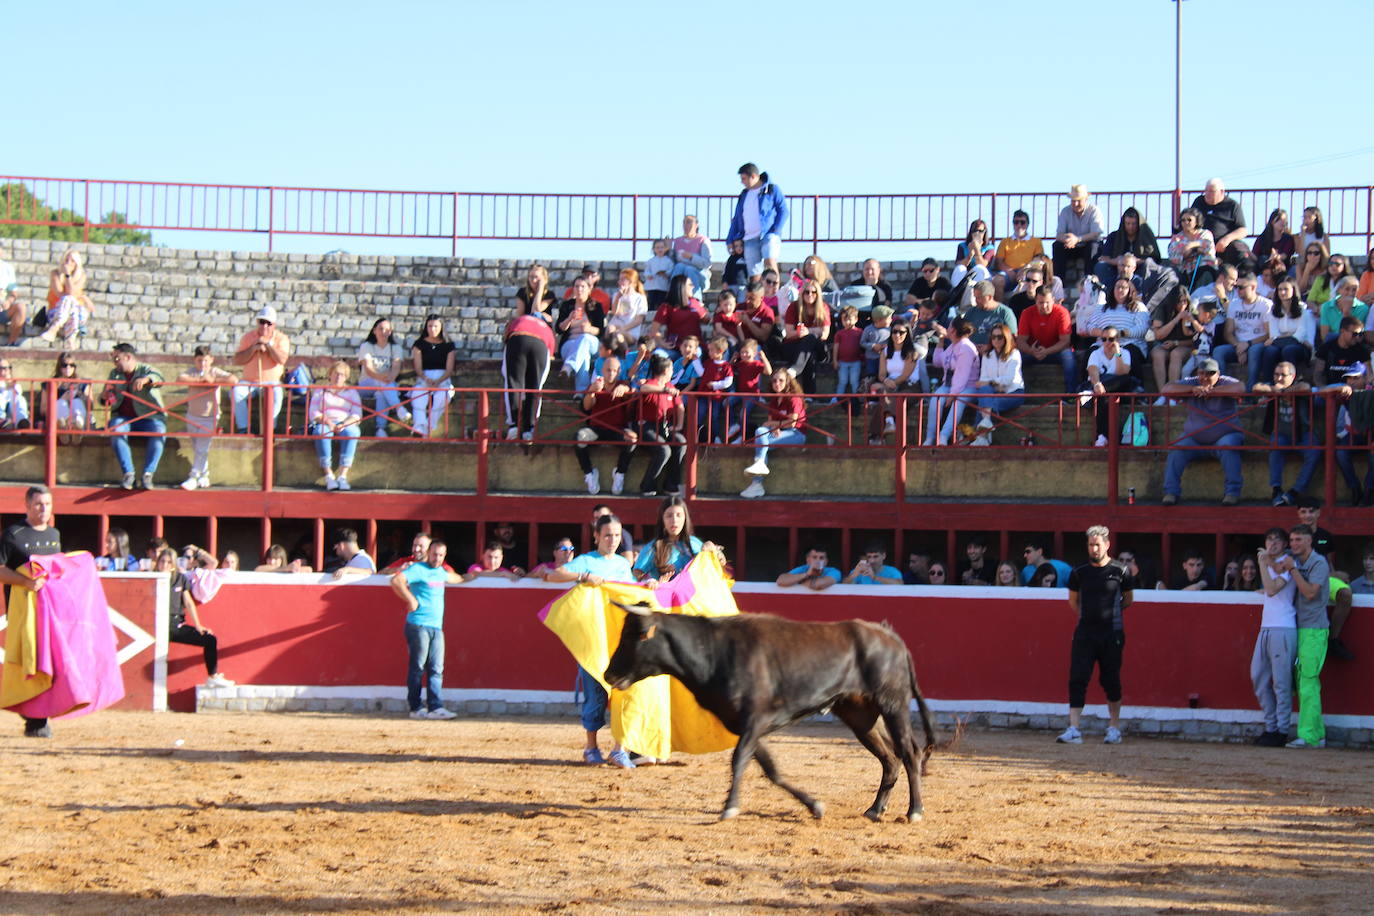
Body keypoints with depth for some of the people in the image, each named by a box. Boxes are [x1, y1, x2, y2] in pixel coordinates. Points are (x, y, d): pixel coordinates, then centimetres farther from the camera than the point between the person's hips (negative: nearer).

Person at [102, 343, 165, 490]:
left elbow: (158, 378, -18)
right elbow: (106, 400, 19)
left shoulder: (145, 370, 5)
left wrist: (146, 379, -41)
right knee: (116, 431, -32)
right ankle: (128, 473, -29)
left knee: (158, 432, -33)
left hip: (148, 417, -2)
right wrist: (105, 397, -7)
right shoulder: (115, 374, 18)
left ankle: (148, 474, -28)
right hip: (123, 418, 2)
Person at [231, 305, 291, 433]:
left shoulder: (281, 338, 3)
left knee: (276, 396, -35)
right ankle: (242, 428, -23)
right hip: (249, 381, 2)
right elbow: (237, 360, 0)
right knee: (236, 392, -29)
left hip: (271, 382, -2)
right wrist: (253, 348, -11)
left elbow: (282, 359, -14)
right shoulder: (248, 337, 8)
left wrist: (268, 344, -18)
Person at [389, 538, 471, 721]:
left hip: (436, 628, 7)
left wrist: (469, 577, 37)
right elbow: (396, 581, -21)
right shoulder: (418, 569, -5)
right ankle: (415, 708, 1)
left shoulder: (440, 571, 20)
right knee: (417, 667, -3)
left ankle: (435, 707, -5)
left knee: (436, 669, -1)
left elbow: (453, 578, 45)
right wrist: (411, 600, -19)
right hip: (418, 626, -7)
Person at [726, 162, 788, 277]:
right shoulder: (744, 194, 21)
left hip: (768, 235, -5)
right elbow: (737, 218, 24)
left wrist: (776, 232, -13)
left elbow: (783, 211, -1)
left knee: (770, 262, -29)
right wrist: (730, 240, 18)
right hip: (750, 239, 6)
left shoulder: (772, 190, 4)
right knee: (754, 274, -1)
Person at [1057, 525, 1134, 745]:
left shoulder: (1119, 571, -3)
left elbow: (1128, 599, 12)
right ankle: (1074, 729, -10)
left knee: (1110, 681, 5)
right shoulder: (1079, 572, 4)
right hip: (1085, 632, 2)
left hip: (1112, 635, -2)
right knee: (1077, 679, -7)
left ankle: (1114, 728, 18)